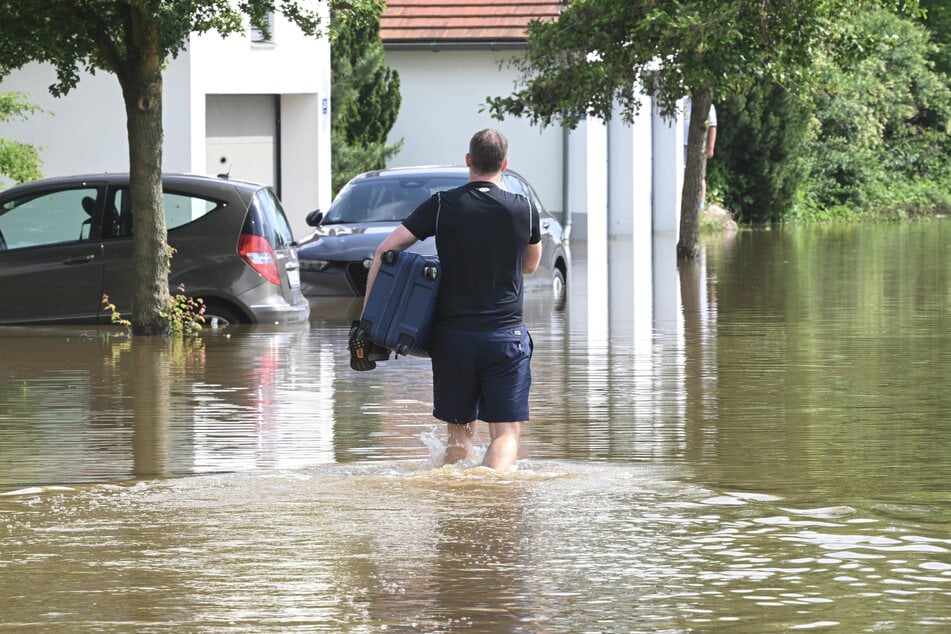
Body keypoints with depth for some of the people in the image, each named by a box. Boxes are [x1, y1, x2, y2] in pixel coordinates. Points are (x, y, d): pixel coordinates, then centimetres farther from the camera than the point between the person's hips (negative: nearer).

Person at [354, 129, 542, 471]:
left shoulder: (442, 205, 0)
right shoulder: (524, 209, 0)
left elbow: (385, 250, -3)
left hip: (451, 335, 1)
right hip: (506, 335, -1)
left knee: (459, 430, 17)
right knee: (506, 431, -3)